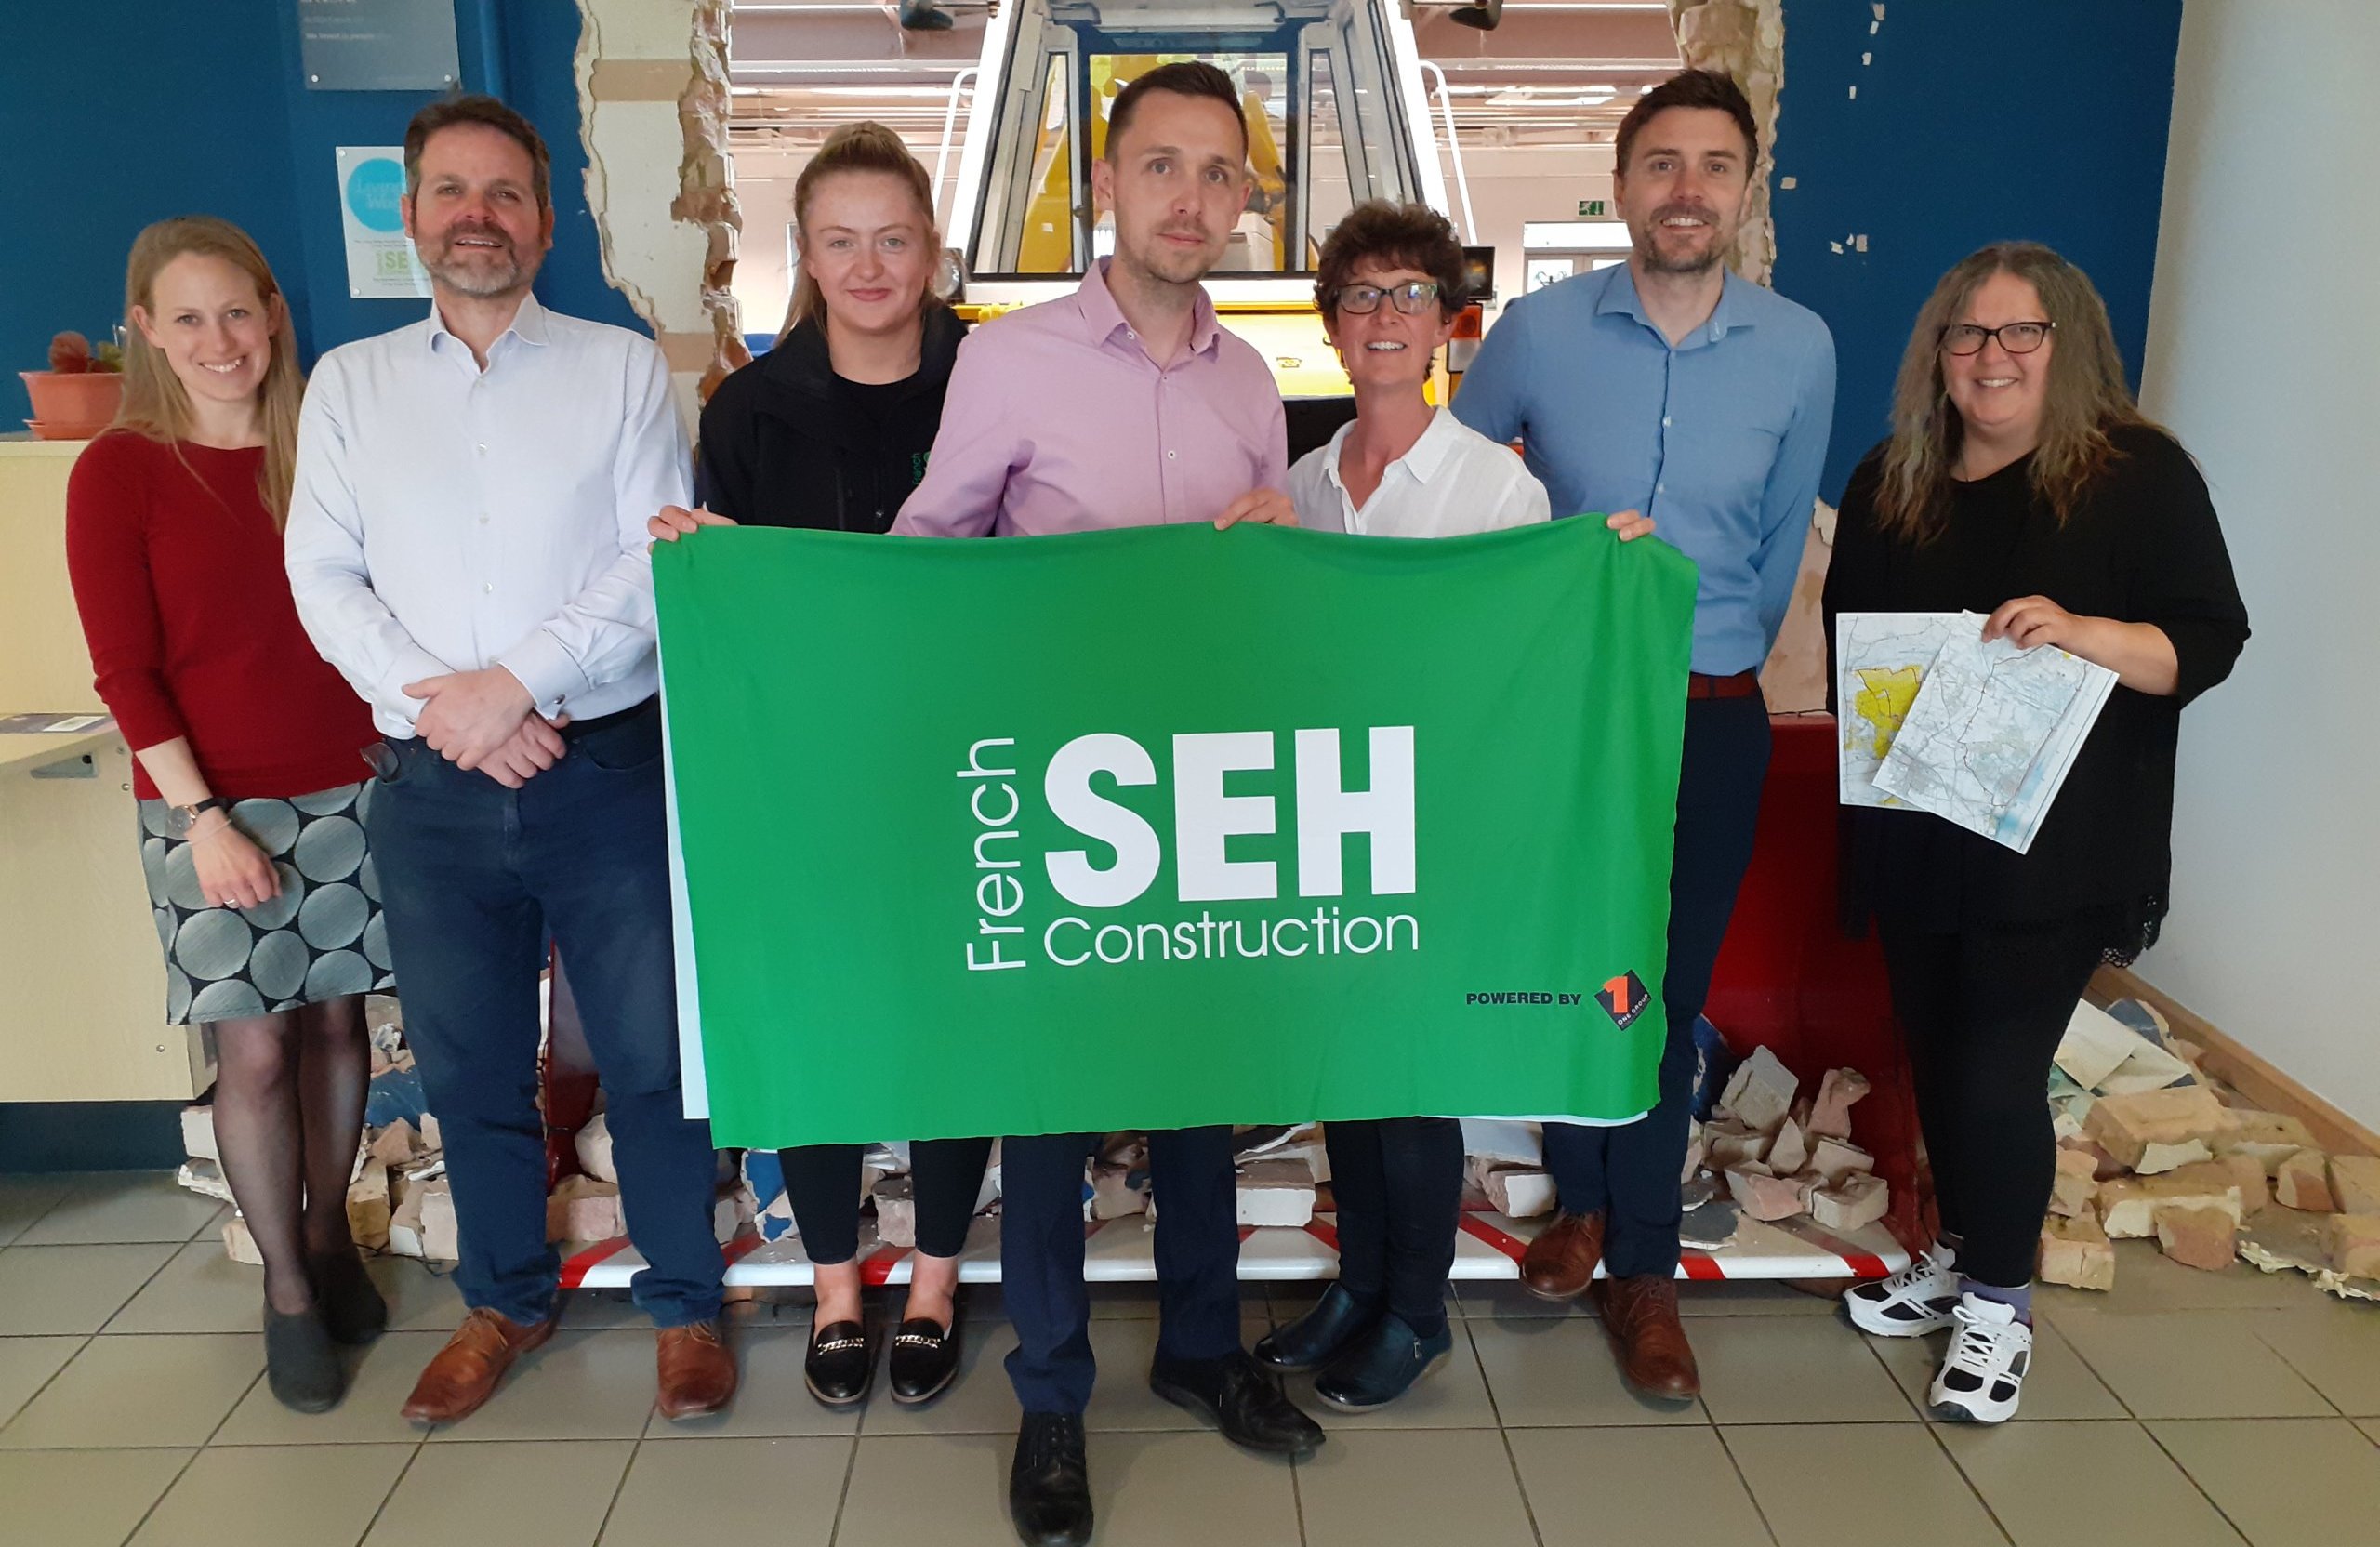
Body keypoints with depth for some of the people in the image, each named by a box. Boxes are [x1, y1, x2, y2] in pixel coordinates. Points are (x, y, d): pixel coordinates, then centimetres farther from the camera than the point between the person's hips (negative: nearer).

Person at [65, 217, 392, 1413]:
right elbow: (125, 670, -5)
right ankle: (286, 1291, 18)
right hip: (212, 803, -2)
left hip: (347, 788, 3)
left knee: (335, 1020, 11)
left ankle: (328, 1240, 30)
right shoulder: (117, 472, -3)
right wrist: (202, 815, -12)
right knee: (254, 1049, 2)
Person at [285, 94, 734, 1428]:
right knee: (469, 1066, 14)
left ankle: (685, 1302, 23)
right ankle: (509, 1301, 34)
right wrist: (441, 708, -11)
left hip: (608, 772, -2)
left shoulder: (623, 368, 4)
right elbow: (325, 578, 3)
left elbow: (658, 563, -7)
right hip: (430, 788, 3)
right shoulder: (350, 383, 11)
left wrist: (517, 682, -15)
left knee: (652, 1054, 5)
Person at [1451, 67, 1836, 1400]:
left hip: (1711, 722, 1)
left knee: (1672, 992, 8)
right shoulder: (1538, 331, -5)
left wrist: (1722, 665, 12)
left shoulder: (1800, 350, -1)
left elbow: (1783, 541, 9)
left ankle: (1644, 1266, 24)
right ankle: (1582, 1197, 35)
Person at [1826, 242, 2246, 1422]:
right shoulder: (1889, 484, 9)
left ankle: (1997, 1304, 16)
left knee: (1998, 1070, -5)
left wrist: (2082, 633, -26)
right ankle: (1958, 1257, 34)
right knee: (1938, 1055, 14)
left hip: (2055, 849, -4)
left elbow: (2208, 640, -8)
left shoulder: (2141, 475, -4)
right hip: (1913, 835, 5)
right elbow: (1843, 633, 17)